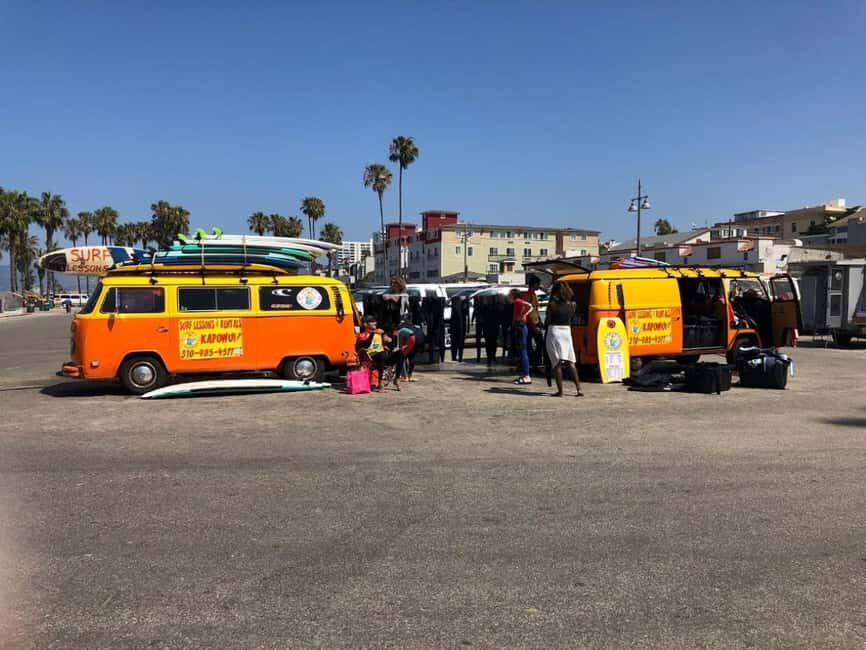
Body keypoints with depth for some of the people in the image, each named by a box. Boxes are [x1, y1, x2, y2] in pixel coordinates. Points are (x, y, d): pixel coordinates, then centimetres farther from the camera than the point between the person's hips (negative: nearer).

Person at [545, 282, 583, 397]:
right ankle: (578, 389, 4)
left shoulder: (552, 304, -10)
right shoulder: (572, 305, 1)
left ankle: (560, 391, 0)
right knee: (570, 363, 10)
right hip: (567, 332, 4)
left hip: (554, 332, -4)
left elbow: (548, 321, -7)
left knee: (557, 363, 1)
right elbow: (572, 319, 9)